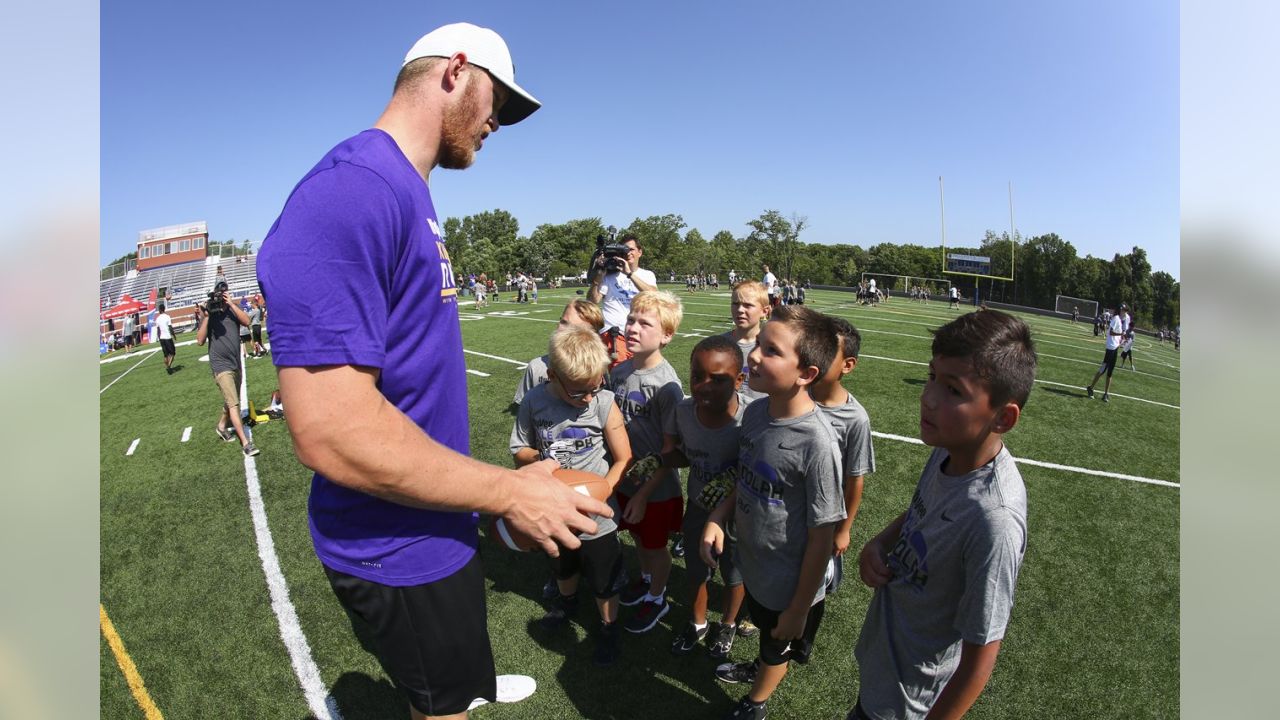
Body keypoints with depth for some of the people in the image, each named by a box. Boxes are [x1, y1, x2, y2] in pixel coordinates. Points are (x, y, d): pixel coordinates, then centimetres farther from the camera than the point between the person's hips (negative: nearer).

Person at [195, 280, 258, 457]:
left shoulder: (233, 309, 4)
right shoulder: (208, 314, -5)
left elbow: (246, 322, -16)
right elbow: (200, 341, -13)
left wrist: (230, 303, -19)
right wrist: (205, 317, -19)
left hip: (236, 363, 5)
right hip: (221, 365, -5)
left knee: (231, 400, 21)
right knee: (234, 404, -11)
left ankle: (221, 426, 45)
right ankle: (245, 442, -12)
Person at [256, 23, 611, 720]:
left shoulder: (404, 193, 6)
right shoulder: (350, 191, -26)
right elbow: (330, 430, -32)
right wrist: (509, 491, -22)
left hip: (433, 527, 9)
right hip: (399, 554, -9)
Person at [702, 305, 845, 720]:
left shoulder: (816, 444, -33)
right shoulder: (754, 411, -13)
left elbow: (821, 538, -23)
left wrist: (799, 609, -13)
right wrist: (718, 517, -10)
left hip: (788, 583, -5)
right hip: (751, 562, 5)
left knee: (777, 647, 26)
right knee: (764, 630, 34)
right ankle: (760, 668, 64)